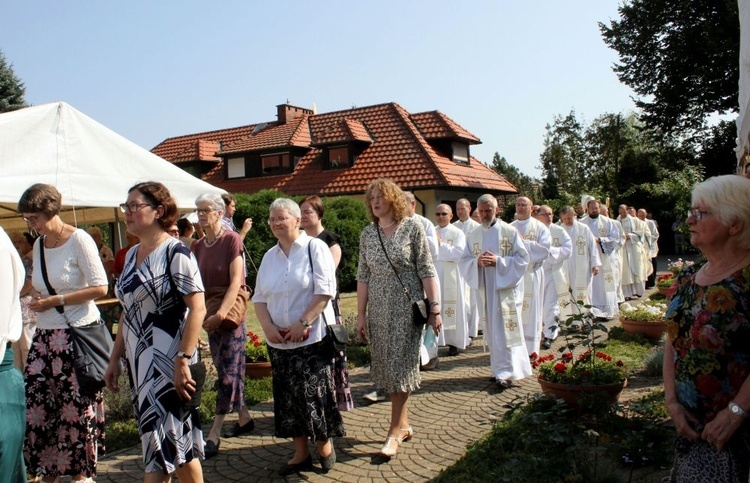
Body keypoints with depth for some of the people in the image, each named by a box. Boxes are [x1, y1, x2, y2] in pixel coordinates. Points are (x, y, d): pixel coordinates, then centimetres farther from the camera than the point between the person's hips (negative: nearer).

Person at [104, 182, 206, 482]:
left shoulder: (175, 252, -11)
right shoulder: (131, 255, 11)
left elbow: (197, 309, -17)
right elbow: (128, 313, 17)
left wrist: (183, 360, -22)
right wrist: (115, 359, 15)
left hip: (167, 363, -7)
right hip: (138, 362, 8)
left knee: (169, 438, -2)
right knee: (155, 438, 14)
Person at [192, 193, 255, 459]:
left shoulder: (232, 240, -10)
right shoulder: (199, 246, 9)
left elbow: (236, 281, -16)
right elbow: (198, 282, 8)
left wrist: (221, 313, -23)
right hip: (210, 314, 7)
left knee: (228, 371, -4)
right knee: (224, 369, 13)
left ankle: (214, 434, -2)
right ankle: (244, 418, 27)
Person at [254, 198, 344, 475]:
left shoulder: (315, 247, -5)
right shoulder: (269, 256, 12)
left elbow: (325, 290, -13)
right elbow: (259, 298, 12)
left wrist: (303, 323, -18)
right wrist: (268, 326, -5)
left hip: (312, 338, -6)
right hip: (279, 341, 6)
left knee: (314, 393, -3)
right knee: (288, 397, 9)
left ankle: (324, 445, 20)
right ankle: (301, 454, 21)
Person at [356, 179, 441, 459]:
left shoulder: (412, 227, -5)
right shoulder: (367, 234, 6)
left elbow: (426, 270, -6)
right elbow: (363, 276, 7)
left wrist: (435, 307, -10)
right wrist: (361, 316, 6)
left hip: (407, 309, -4)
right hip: (378, 310, 4)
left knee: (400, 368, -3)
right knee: (386, 369, 8)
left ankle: (395, 432, 6)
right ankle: (403, 425, 23)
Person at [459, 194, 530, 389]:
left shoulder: (510, 232, -3)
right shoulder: (473, 235, 9)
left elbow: (523, 258, -6)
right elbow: (464, 261, 8)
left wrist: (498, 261, -18)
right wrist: (477, 262, -14)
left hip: (506, 288, -4)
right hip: (485, 290, 4)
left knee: (505, 330, -7)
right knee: (492, 330, 10)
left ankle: (507, 372, -5)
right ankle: (500, 368, 21)